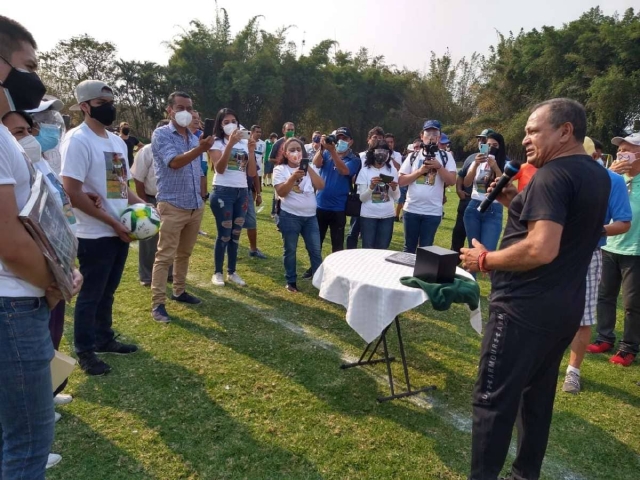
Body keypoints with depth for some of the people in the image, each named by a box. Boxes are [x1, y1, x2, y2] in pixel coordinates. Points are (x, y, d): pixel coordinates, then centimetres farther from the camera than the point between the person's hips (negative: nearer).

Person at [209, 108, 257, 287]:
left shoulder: (244, 143, 10)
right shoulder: (217, 143, -2)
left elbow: (252, 173, 3)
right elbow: (219, 169, -19)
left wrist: (251, 151, -10)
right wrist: (230, 144, -25)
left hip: (242, 193, 5)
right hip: (223, 192, -4)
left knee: (235, 234, 10)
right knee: (224, 234, -2)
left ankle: (232, 271, 20)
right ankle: (217, 272, 12)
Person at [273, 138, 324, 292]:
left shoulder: (308, 168, 10)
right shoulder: (280, 169, -1)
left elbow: (321, 186, -3)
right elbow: (281, 192, -12)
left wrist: (309, 167, -9)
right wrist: (293, 177, -24)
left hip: (310, 216, 4)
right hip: (290, 216, -3)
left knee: (315, 250, 6)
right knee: (290, 250, 6)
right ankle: (291, 282, 19)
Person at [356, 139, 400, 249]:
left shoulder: (392, 170, 4)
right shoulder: (365, 170, -3)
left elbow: (396, 197, 5)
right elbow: (362, 198, -6)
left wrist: (394, 188, -15)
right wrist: (371, 186, -23)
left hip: (387, 215, 2)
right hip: (368, 215, -2)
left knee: (382, 249, 8)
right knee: (367, 248, 2)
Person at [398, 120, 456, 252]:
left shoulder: (446, 156, 3)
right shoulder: (413, 156, 5)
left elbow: (452, 181, -5)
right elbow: (401, 181, 0)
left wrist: (439, 166, -17)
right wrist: (420, 171, -11)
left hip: (433, 212, -1)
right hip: (411, 210, 1)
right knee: (409, 247, 12)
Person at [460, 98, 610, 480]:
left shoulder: (553, 174, -18)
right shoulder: (597, 175, 11)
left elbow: (542, 249, -30)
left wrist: (485, 259, -17)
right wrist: (521, 204, 10)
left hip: (527, 307, -10)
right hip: (565, 306, 10)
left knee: (493, 399, 0)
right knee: (538, 393, 20)